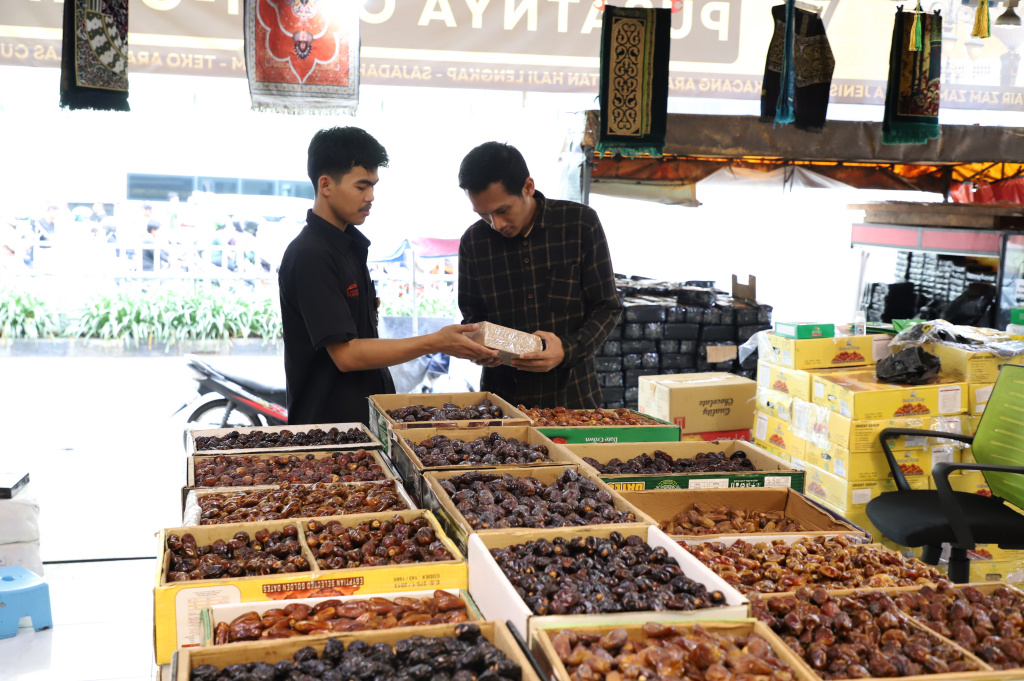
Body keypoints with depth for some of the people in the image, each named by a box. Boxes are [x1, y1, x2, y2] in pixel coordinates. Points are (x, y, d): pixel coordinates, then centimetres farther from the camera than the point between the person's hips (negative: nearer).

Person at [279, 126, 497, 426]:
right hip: (328, 422, -8)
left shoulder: (351, 244, 11)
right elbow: (346, 354, -23)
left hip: (366, 413, 8)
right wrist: (436, 343, -23)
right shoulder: (309, 255, -18)